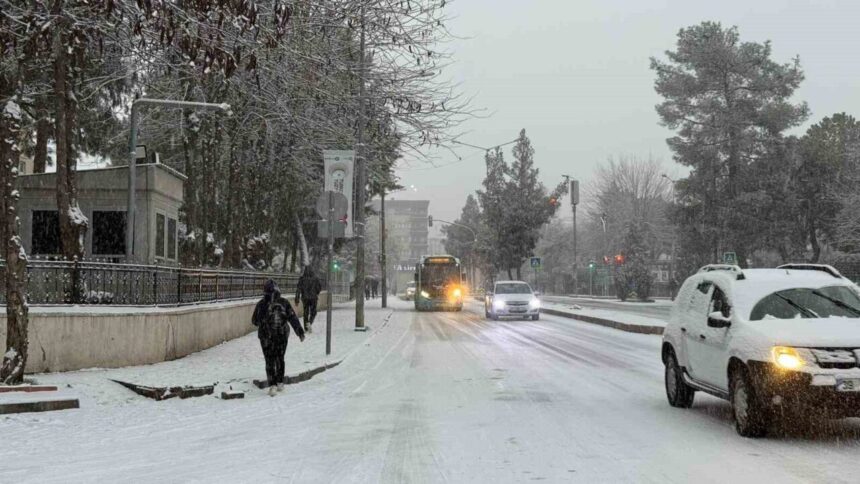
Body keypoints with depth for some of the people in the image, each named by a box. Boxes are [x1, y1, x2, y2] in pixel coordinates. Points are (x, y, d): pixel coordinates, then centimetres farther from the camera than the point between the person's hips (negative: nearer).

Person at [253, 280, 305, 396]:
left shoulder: (261, 304, -8)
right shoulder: (284, 303, -6)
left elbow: (254, 321, 2)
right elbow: (293, 318, -7)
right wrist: (300, 332, -3)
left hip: (266, 337, -2)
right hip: (282, 335, 2)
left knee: (270, 361, 3)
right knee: (280, 359, 17)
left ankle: (272, 385, -10)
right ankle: (280, 383, 23)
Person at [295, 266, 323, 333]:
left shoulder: (302, 278, -3)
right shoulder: (315, 278, -5)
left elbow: (298, 289, -6)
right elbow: (320, 287, -2)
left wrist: (297, 299, -3)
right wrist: (317, 293, 19)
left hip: (305, 297, 1)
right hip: (313, 297, -1)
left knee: (305, 312, 12)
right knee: (313, 312, 10)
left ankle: (306, 328, 13)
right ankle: (310, 323, -17)